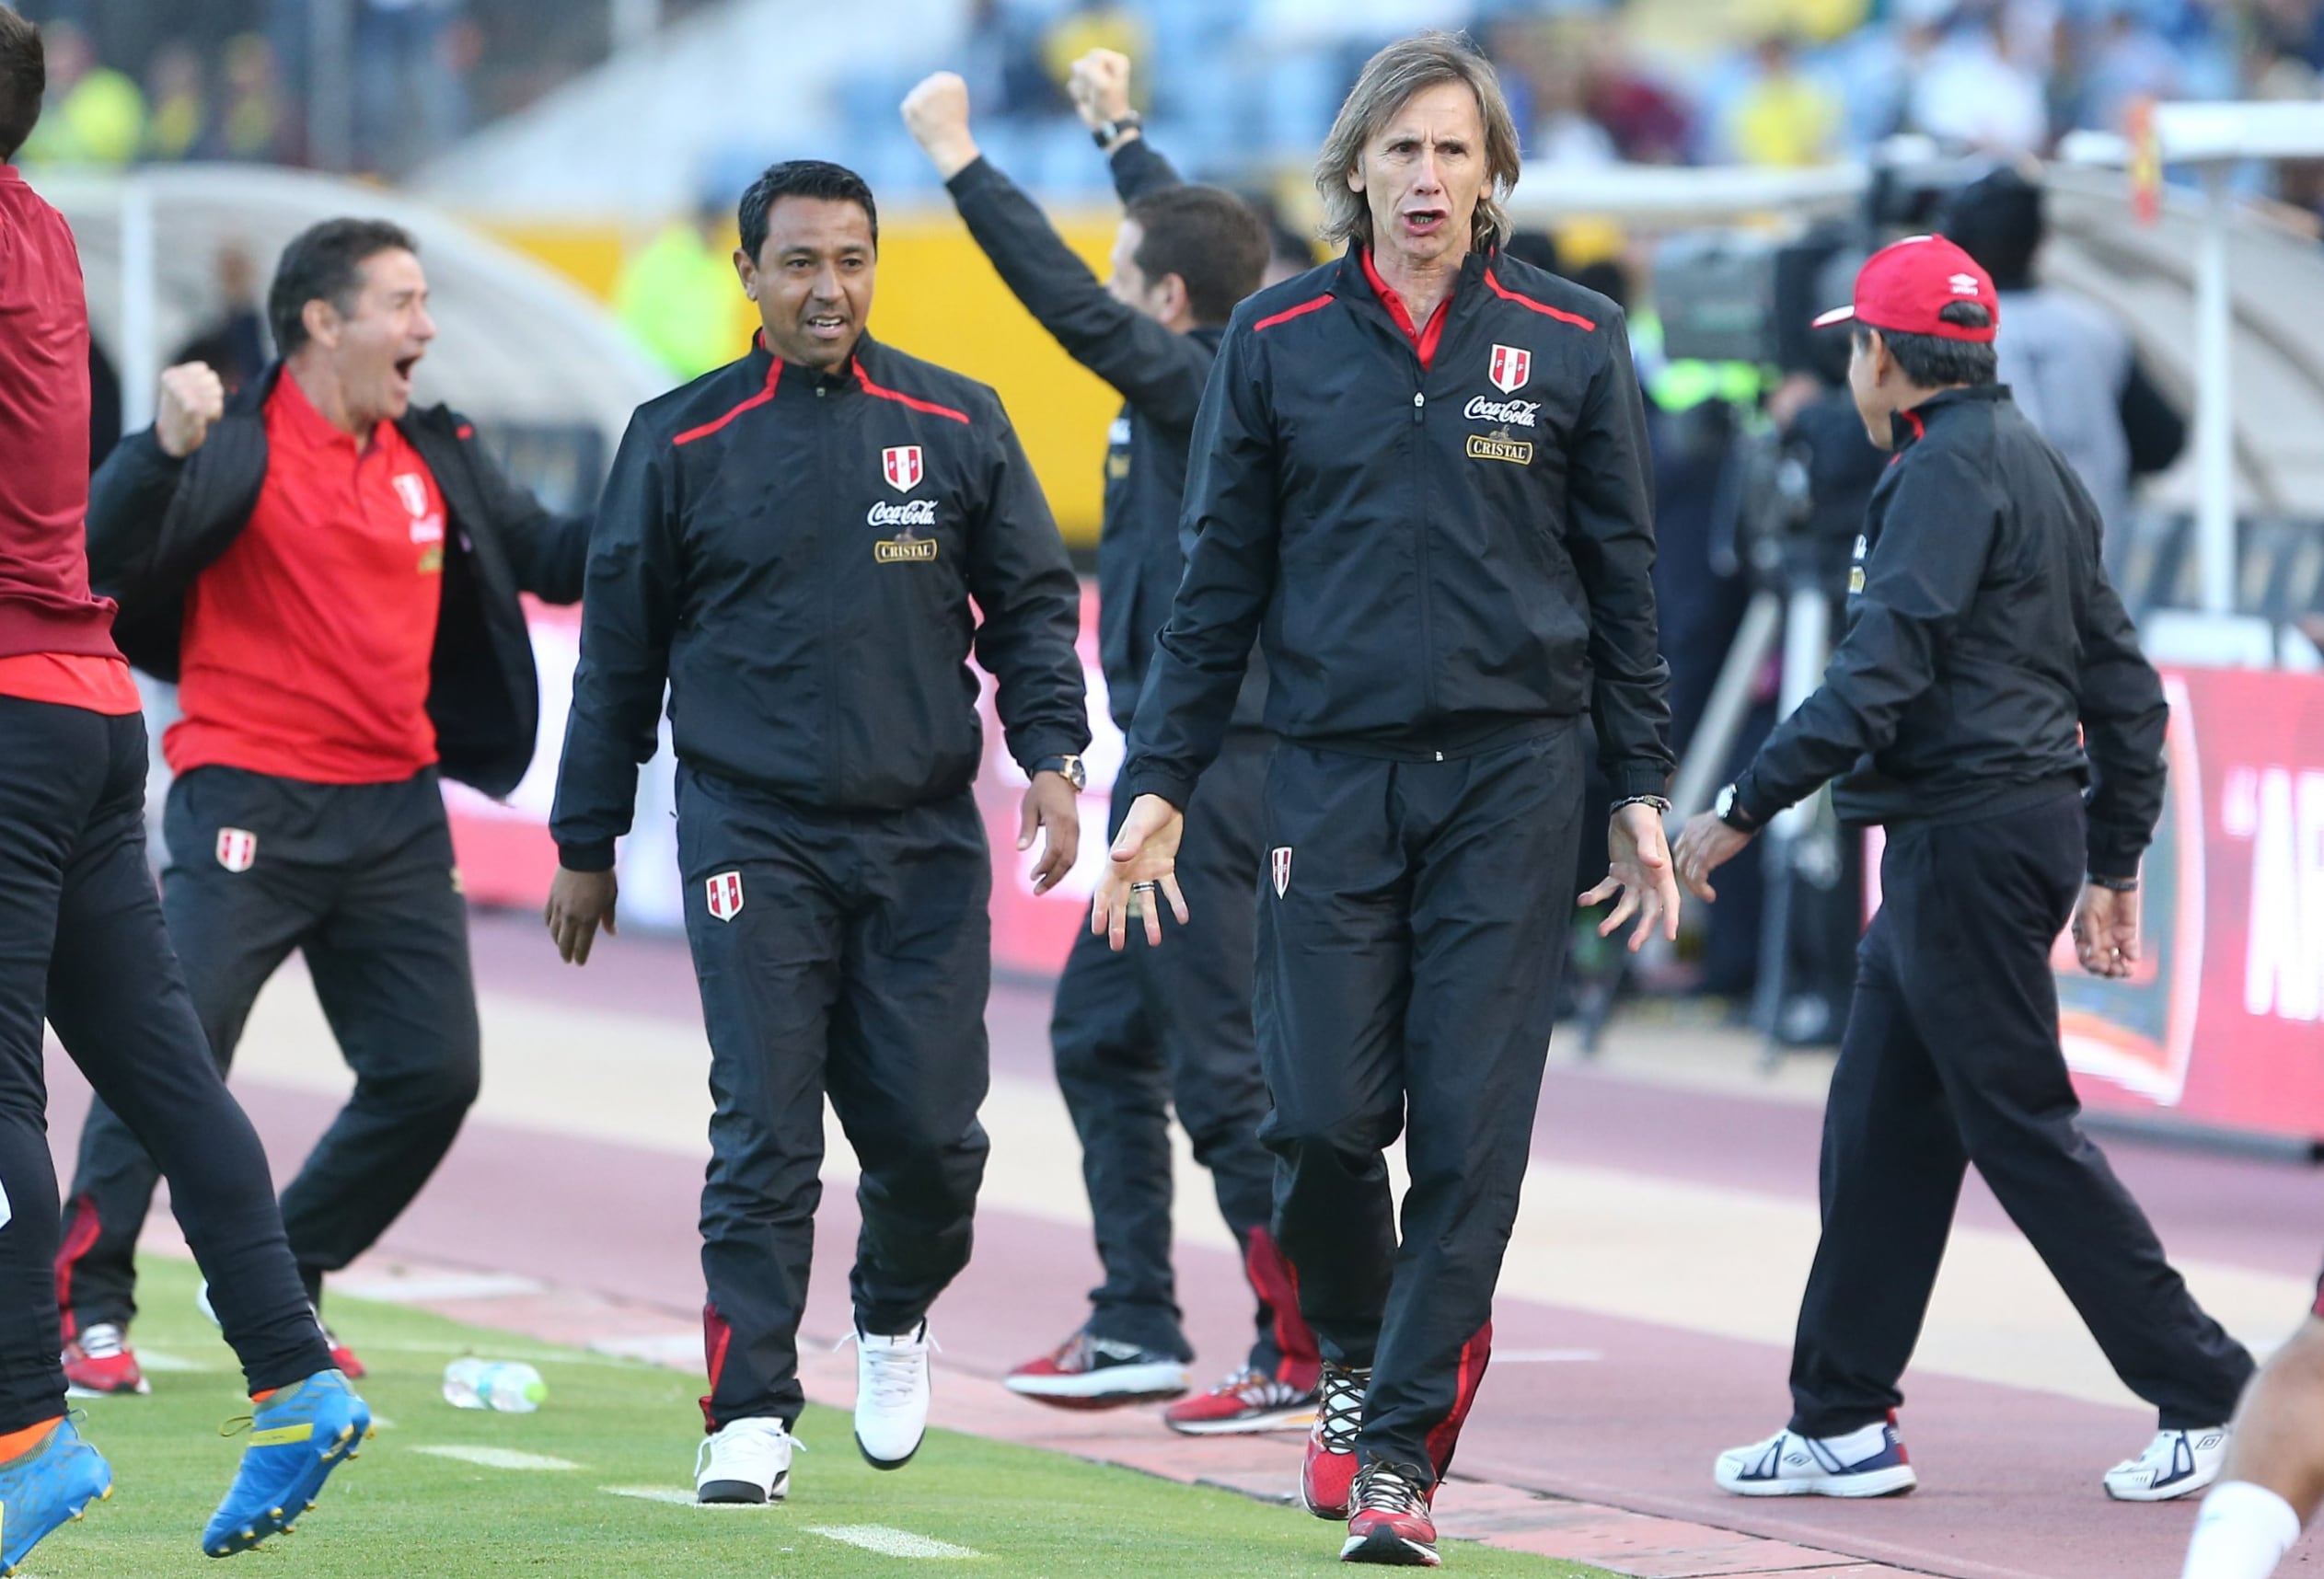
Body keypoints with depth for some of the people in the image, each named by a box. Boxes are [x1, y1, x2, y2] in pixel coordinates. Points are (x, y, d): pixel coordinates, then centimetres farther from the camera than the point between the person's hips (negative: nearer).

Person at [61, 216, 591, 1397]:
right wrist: (165, 449, -37)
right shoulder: (238, 449, -10)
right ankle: (87, 1308, -2)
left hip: (395, 812, 6)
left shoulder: (439, 459, 10)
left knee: (431, 1076, 5)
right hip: (248, 807, -6)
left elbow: (550, 560, 20)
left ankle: (281, 1286, 20)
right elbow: (105, 557, -21)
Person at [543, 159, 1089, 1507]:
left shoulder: (959, 426, 7)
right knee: (765, 1138, -8)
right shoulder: (681, 440, 4)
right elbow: (619, 653, 9)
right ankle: (750, 1417, -3)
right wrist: (586, 847, 11)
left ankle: (896, 1318, 29)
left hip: (924, 837, 1)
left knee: (932, 1132, -1)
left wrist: (1052, 758, -5)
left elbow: (1033, 607, 11)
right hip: (755, 837, -1)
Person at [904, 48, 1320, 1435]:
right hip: (1184, 761, 10)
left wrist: (962, 162, -18)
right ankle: (1138, 1330, 22)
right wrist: (1121, 134, 41)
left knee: (1219, 1066, -9)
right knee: (1102, 1034, 17)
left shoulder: (1205, 387, -15)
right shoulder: (1232, 375, 10)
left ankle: (1310, 1358, -8)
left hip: (1206, 766, -10)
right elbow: (1199, 240, 28)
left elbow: (1069, 302, -23)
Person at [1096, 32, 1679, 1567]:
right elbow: (1222, 580, 10)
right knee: (1325, 1117, -5)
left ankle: (1401, 1451, 1)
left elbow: (1623, 579, 9)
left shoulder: (1571, 342, 4)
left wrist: (1643, 789, 5)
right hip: (1335, 767, 1)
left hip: (1513, 775, -1)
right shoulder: (1278, 341, 5)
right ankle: (1354, 1356, 23)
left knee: (1471, 1135, -5)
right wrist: (1162, 781, 7)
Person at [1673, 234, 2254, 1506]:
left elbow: (1880, 674, -21)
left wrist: (1745, 809, -18)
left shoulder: (1947, 471, -12)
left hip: (1969, 840, -10)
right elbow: (2122, 681, 20)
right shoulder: (2035, 466, 18)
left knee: (2021, 1128, -6)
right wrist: (2116, 863, 23)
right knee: (1877, 1137, 12)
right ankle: (1841, 1425, 15)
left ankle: (2208, 1394, -5)